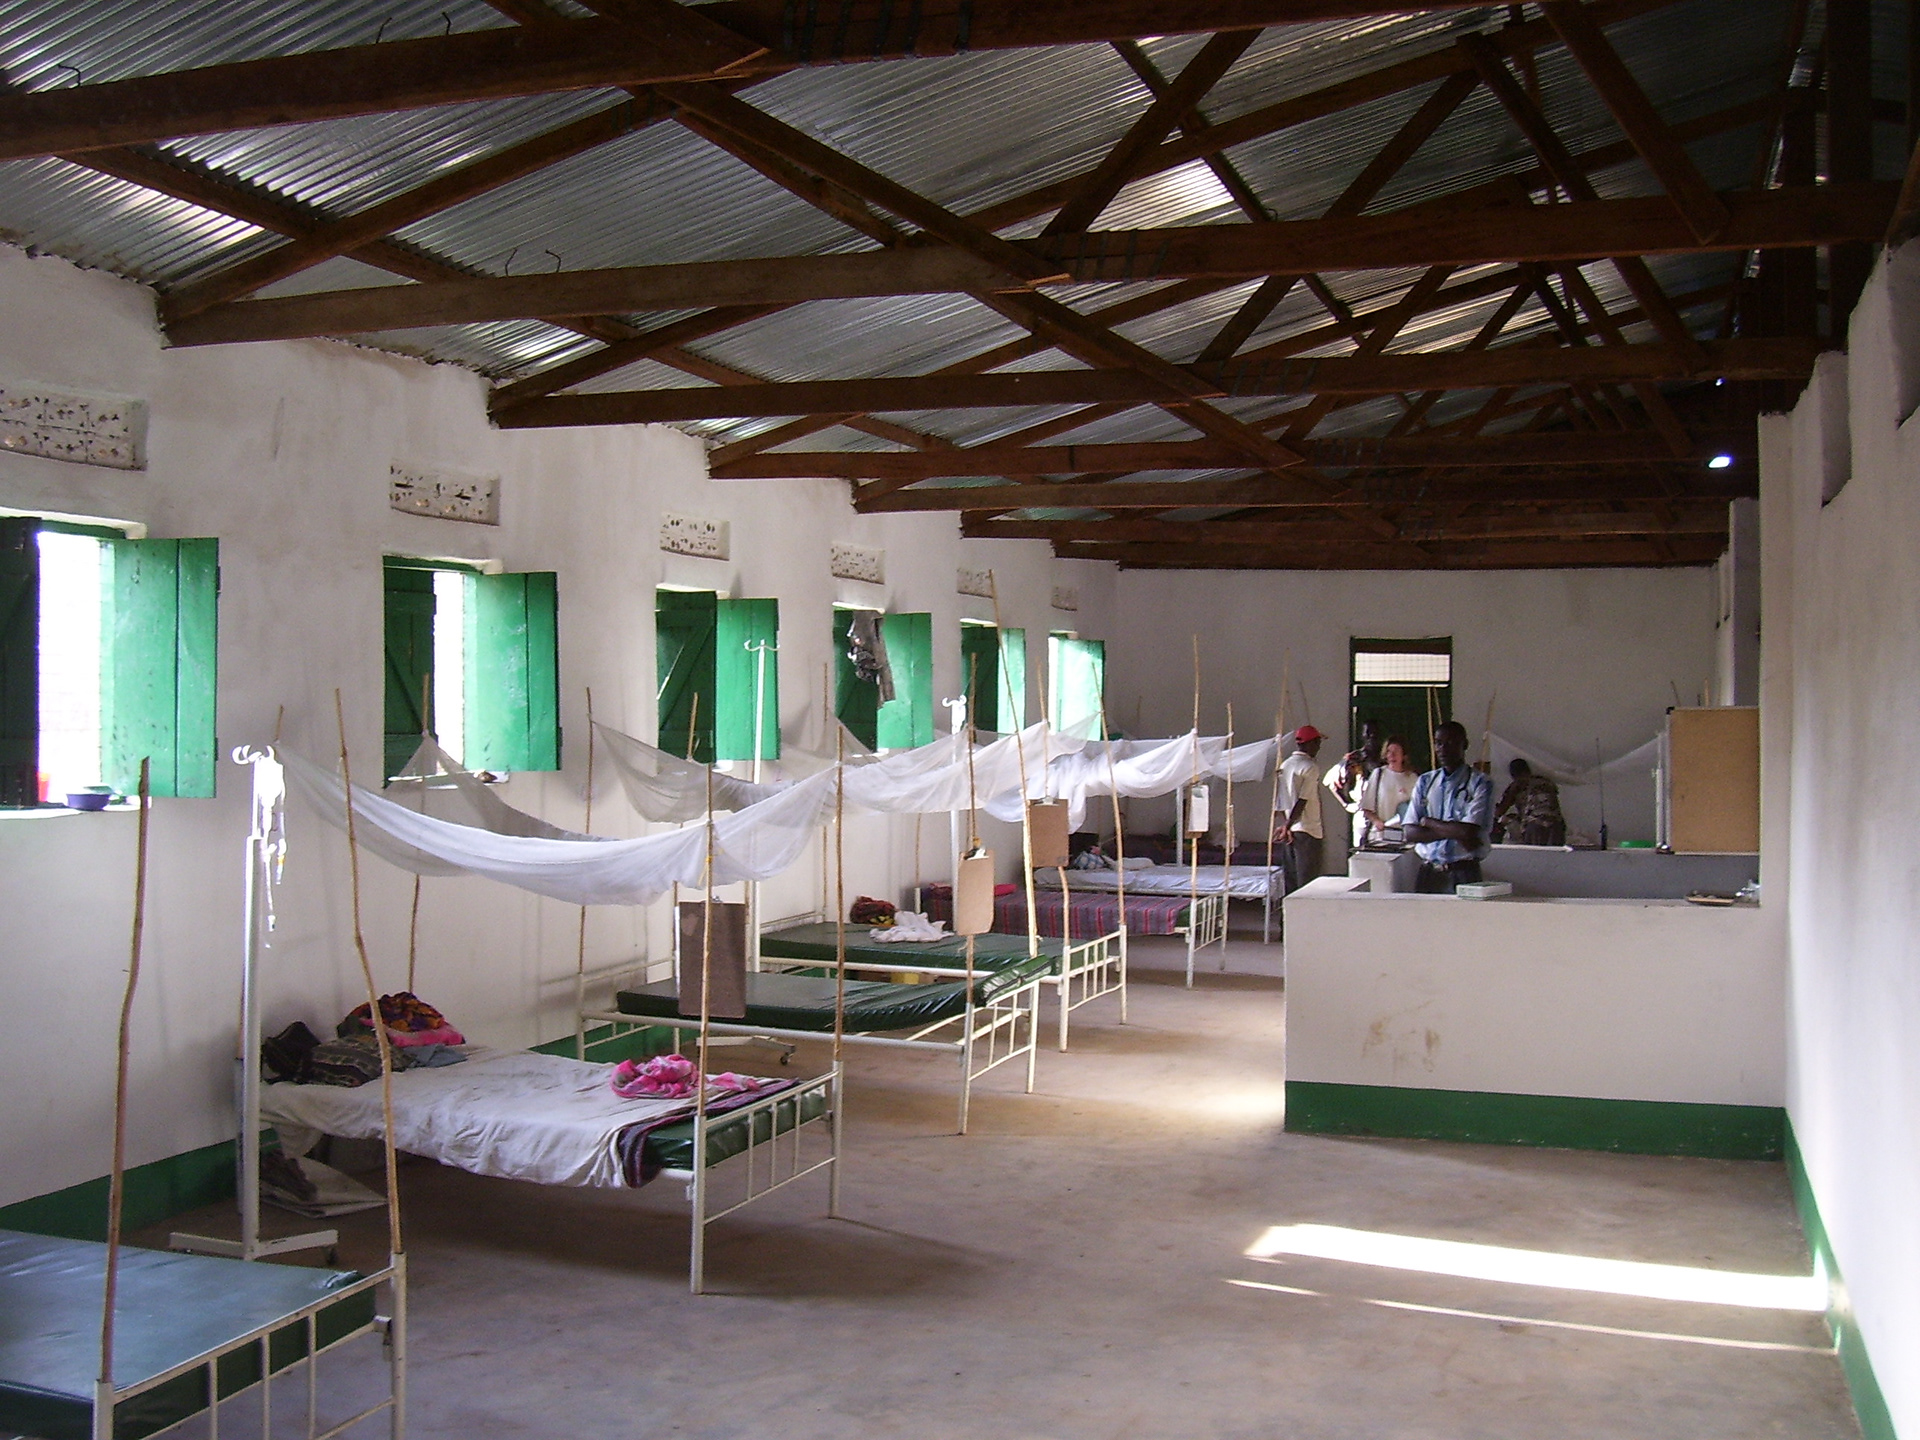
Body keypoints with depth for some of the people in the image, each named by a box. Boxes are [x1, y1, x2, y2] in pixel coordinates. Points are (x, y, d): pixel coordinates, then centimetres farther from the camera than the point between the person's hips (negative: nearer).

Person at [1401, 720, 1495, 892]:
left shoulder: (1480, 784, -3)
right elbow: (1410, 832, 2)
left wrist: (1428, 822, -3)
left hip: (1463, 874, -4)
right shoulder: (1424, 782, 11)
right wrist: (1452, 832, -11)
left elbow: (1468, 832, -14)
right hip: (1428, 872, 4)